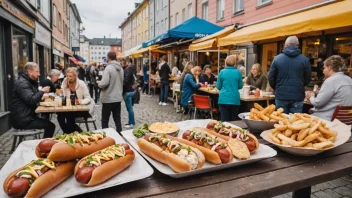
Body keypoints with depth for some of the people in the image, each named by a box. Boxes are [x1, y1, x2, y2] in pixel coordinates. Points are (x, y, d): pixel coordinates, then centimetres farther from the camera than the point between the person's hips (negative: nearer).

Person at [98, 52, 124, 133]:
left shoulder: (108, 68, -16)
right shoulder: (121, 68, 7)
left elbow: (104, 83, -23)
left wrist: (99, 83, -3)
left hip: (108, 98, -7)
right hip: (118, 98, 7)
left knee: (105, 120, 4)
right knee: (117, 119, 13)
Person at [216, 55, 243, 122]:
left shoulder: (222, 72, -1)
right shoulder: (238, 72, 0)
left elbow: (218, 87, 5)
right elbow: (240, 86, 8)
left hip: (224, 99, -1)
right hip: (234, 99, 1)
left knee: (224, 121, 2)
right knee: (233, 120, 11)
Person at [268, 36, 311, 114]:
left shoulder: (277, 58, -4)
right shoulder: (304, 60, -3)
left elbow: (271, 78, -1)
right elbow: (308, 79, 3)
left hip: (281, 95, 0)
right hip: (298, 96, 0)